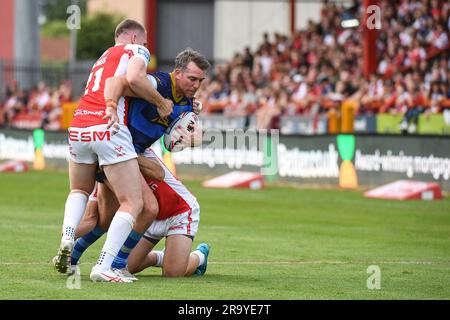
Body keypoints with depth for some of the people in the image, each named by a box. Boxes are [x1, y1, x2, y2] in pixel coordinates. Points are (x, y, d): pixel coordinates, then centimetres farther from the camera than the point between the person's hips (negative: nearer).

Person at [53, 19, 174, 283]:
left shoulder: (103, 57, 31)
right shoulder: (137, 50, 9)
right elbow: (134, 78, -12)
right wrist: (161, 102, 0)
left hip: (78, 129, 7)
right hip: (108, 130, -7)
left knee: (80, 191, 30)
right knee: (133, 204, -4)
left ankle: (67, 240, 5)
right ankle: (104, 266, -18)